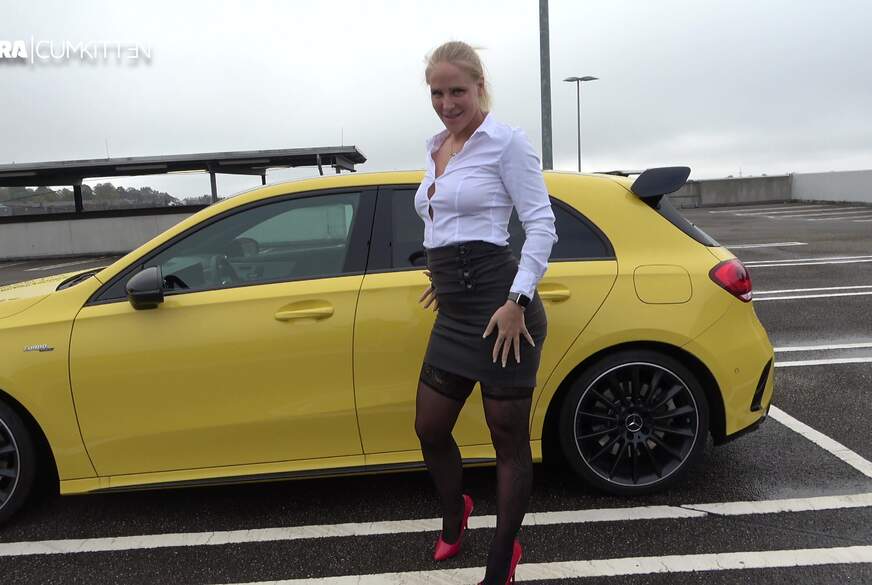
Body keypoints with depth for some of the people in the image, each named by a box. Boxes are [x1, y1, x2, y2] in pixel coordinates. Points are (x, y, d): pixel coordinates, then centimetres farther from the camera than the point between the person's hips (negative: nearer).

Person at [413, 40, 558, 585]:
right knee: (429, 430, 14)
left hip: (500, 303, -7)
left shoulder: (507, 141, -6)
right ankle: (455, 516, 45)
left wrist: (517, 301, -18)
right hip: (453, 312, 8)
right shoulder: (437, 148, 16)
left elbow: (541, 225, -11)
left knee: (509, 439, 6)